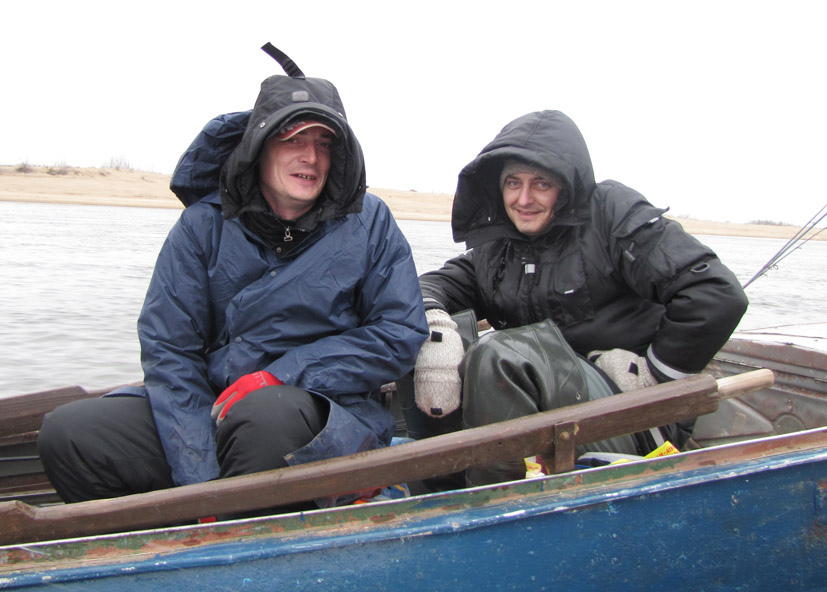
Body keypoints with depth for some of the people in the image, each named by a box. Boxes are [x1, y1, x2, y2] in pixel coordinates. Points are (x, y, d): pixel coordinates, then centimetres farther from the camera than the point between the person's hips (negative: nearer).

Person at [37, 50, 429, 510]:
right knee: (67, 433, -15)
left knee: (265, 414, -37)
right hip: (212, 407, 3)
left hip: (330, 424, -2)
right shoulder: (205, 224, 2)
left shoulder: (370, 223, 0)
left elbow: (401, 334, -3)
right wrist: (199, 472, -15)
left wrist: (280, 376, -14)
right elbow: (167, 346, -2)